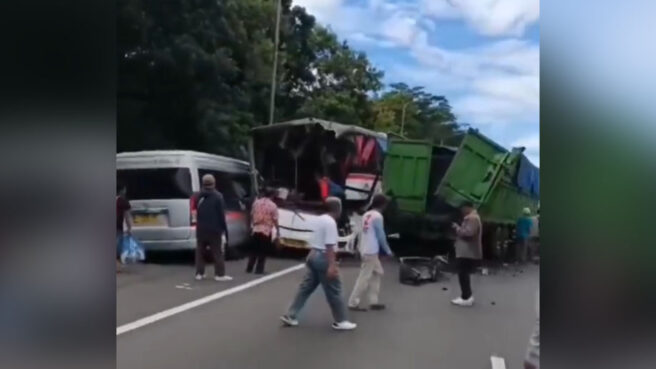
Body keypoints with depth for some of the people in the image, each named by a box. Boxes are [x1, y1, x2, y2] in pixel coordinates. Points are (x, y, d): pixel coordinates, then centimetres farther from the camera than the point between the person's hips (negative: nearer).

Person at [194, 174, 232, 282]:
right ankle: (220, 274, -1)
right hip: (215, 229, -5)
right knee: (218, 252, 0)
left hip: (201, 229, 5)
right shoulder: (218, 196, -10)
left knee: (200, 252, 12)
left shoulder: (199, 196, 6)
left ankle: (199, 273, 13)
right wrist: (224, 229, -7)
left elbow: (197, 213, 13)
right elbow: (222, 215, -11)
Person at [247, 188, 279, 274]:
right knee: (263, 251, 4)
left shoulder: (256, 202, 5)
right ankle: (259, 269, 4)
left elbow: (251, 215, 12)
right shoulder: (272, 205, -10)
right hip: (266, 231, -4)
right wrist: (278, 230, 0)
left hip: (256, 229, 4)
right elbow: (275, 220, -10)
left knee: (253, 250, 14)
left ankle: (249, 268, 15)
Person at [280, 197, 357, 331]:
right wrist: (332, 265, -25)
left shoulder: (318, 219, 14)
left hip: (313, 255, 9)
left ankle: (290, 316, 12)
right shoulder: (330, 222, -16)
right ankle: (340, 321, 9)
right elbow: (329, 246, -22)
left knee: (306, 287, 12)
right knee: (334, 290, 1)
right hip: (322, 258, -9)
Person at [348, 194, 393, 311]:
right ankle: (353, 303, 1)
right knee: (365, 277, -3)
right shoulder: (377, 216, -14)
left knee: (378, 272, 17)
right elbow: (380, 235, -12)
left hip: (366, 250, 9)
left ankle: (373, 302, 19)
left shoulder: (367, 214, 11)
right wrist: (388, 250, 0)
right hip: (371, 251, -9)